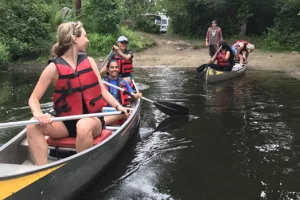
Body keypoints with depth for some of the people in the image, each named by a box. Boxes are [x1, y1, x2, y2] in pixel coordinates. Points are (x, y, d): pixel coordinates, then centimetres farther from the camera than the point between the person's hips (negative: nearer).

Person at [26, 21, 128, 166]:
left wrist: (118, 106, -9)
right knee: (33, 126, -24)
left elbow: (102, 90, 8)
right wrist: (38, 114, -26)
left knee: (84, 126, -35)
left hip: (92, 120, 0)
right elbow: (34, 98, -4)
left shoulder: (89, 61, 3)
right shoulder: (54, 67, -6)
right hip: (67, 123, 0)